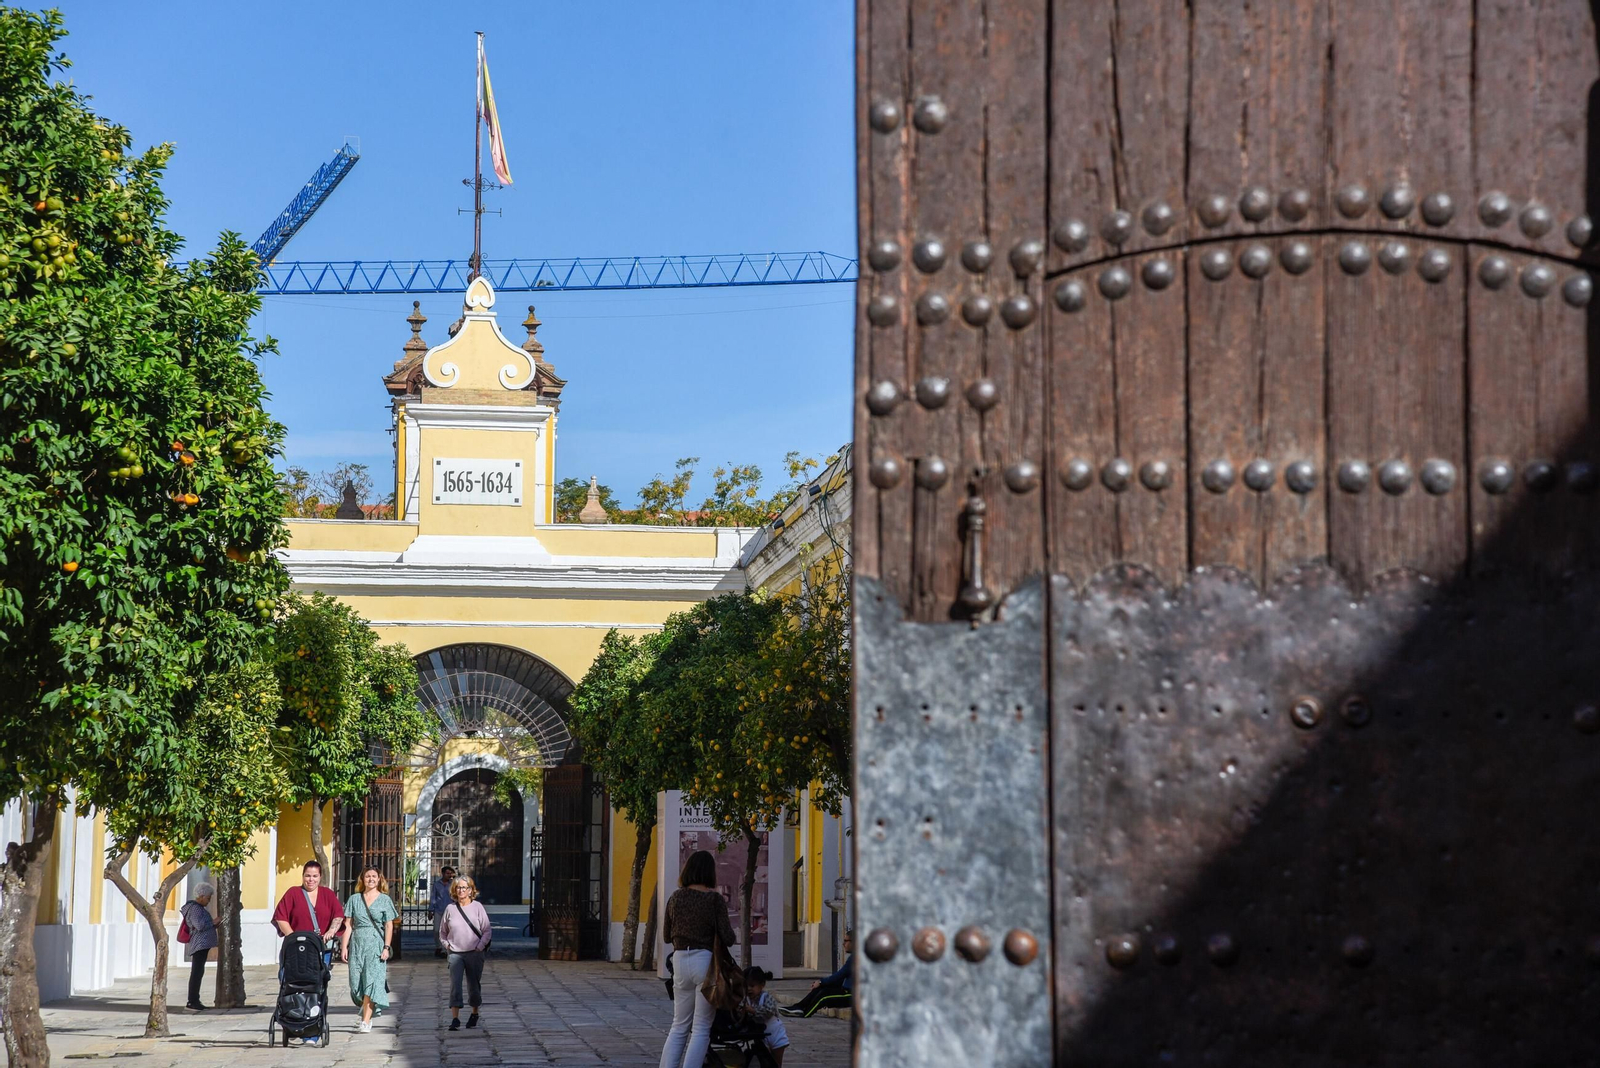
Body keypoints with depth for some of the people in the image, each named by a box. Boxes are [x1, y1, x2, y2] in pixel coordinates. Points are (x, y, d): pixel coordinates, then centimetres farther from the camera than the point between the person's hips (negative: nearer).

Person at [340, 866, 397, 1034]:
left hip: (376, 944, -2)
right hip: (357, 943, 2)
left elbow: (389, 926, 4)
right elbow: (348, 925, 9)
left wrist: (386, 947, -5)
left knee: (371, 981, -11)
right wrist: (344, 946, 1)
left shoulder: (384, 900, 6)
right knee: (357, 982, 1)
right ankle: (366, 1012, 22)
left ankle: (366, 1021, -14)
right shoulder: (354, 899, 10)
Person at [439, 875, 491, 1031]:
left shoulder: (477, 907, -2)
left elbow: (487, 931, 2)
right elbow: (442, 931, 18)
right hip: (455, 953, 1)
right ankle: (455, 1019, -17)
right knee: (455, 985, -14)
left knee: (474, 985, 10)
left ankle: (474, 1013, 32)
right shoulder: (450, 908, 4)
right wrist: (446, 944, 4)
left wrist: (480, 946, -8)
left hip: (474, 953, -1)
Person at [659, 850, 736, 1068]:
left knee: (679, 1026, 15)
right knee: (701, 1029, 2)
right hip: (705, 960, -4)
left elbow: (666, 936, 14)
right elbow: (727, 939, -7)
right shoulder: (715, 900, -7)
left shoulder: (676, 897, 5)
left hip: (680, 960, 4)